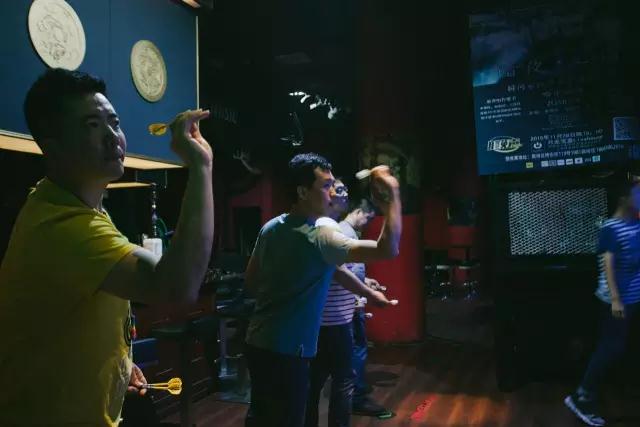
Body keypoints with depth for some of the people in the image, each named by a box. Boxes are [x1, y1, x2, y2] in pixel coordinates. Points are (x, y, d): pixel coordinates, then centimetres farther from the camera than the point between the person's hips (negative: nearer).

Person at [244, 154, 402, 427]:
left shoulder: (270, 228, 4)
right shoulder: (320, 237, -19)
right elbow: (388, 250, -25)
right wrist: (393, 196, -18)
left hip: (257, 342, 8)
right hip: (286, 351, -8)